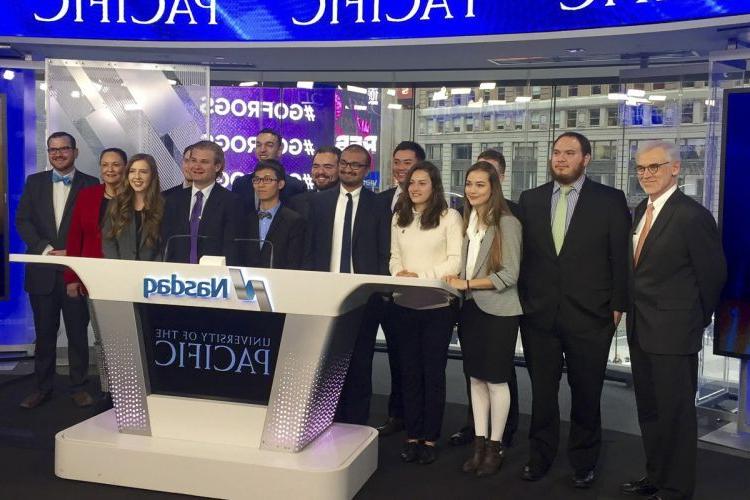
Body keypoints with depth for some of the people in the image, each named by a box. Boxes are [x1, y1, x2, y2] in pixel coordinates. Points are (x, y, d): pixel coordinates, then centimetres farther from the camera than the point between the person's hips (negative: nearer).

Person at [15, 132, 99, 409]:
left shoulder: (90, 184, 1)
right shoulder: (34, 182, 10)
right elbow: (22, 220, 3)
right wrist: (45, 249, -10)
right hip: (42, 270, 2)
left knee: (78, 332, 4)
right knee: (44, 332, 10)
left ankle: (79, 387, 15)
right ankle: (43, 387, 20)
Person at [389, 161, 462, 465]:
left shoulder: (449, 217, -3)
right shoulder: (399, 217, 12)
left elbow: (455, 260, -9)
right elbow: (394, 257, 13)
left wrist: (420, 276, -16)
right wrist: (399, 274, -8)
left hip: (437, 306, -4)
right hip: (404, 305, 4)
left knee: (433, 372, 4)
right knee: (409, 371, 9)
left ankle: (430, 438, 13)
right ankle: (412, 435, 18)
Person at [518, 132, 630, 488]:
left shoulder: (610, 200, -1)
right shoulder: (530, 199, 7)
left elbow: (620, 257, -2)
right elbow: (522, 254, 8)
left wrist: (618, 306, -4)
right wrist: (522, 300, 4)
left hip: (589, 315, -2)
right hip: (539, 313, 2)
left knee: (586, 393, 9)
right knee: (542, 391, 12)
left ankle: (584, 462, 27)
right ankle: (540, 456, 28)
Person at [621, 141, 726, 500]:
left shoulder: (692, 215, -16)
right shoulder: (641, 210, 9)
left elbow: (713, 274, -9)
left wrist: (697, 320, 1)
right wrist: (635, 313, 10)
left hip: (673, 332, -8)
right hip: (640, 329, 8)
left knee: (675, 413, 4)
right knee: (648, 410, 19)